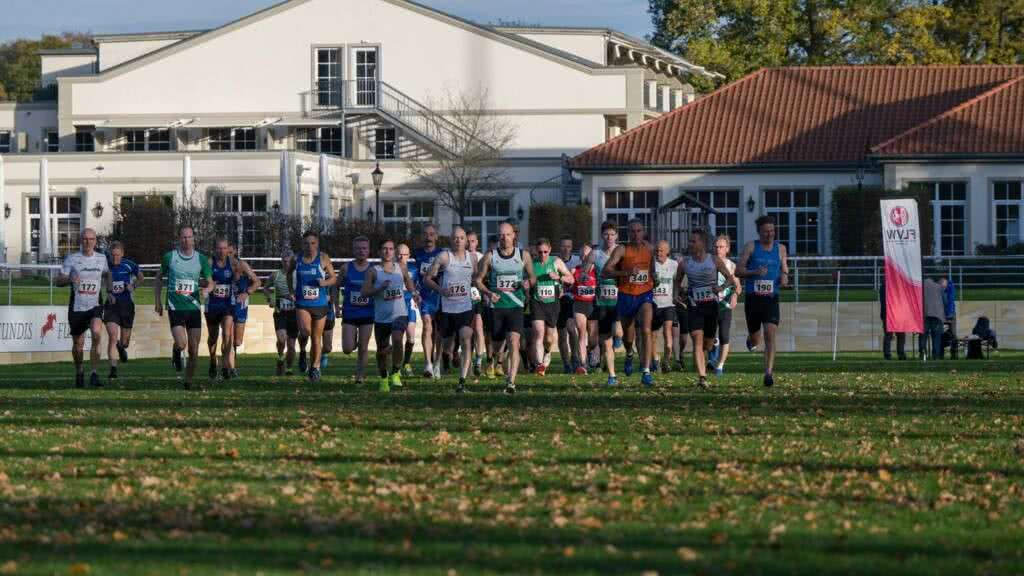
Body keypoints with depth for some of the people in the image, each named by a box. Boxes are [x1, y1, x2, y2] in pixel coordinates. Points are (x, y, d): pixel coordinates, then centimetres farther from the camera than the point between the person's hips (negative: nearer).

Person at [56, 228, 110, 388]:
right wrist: (70, 279, -24)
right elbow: (58, 281, -5)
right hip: (76, 307, 0)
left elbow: (107, 274, 26)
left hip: (95, 305, 0)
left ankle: (94, 375, -21)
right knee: (78, 344, 8)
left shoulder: (101, 258, 5)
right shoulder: (72, 258, -3)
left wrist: (108, 291, 15)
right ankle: (79, 372, 37)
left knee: (96, 334, -25)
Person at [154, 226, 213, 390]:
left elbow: (210, 282, 9)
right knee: (181, 344, -19)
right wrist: (157, 301, 6)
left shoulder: (201, 259, 3)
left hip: (194, 308, 2)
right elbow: (159, 278, 13)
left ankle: (188, 382, 15)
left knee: (194, 350, 0)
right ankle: (176, 352, 19)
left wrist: (207, 290, -15)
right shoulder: (169, 257, 0)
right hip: (175, 308, -2)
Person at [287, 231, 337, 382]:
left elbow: (334, 278, 0)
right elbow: (290, 273, 22)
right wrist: (291, 289, 11)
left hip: (320, 303, 0)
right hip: (302, 303, 0)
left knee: (316, 338, 7)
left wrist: (325, 282, -20)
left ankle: (315, 366, 22)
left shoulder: (323, 259, -4)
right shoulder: (296, 260, 2)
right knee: (305, 331, -22)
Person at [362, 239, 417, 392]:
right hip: (381, 317, 0)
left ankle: (395, 372, -10)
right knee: (381, 350, 9)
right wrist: (381, 288, -21)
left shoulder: (401, 268, 7)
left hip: (399, 314, 0)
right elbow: (364, 292, -10)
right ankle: (383, 379, 32)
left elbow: (411, 288, 24)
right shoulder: (373, 271, -1)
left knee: (397, 339, -27)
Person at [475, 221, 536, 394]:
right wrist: (488, 293, -12)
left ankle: (511, 382, -21)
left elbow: (532, 277, 14)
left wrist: (528, 283, -9)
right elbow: (479, 279, 6)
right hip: (496, 306, 1)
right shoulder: (490, 256, 2)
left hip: (516, 305, -1)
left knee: (514, 342, -17)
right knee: (496, 344, 9)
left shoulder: (523, 255, 4)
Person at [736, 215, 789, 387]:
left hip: (771, 298, 0)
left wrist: (784, 277, -4)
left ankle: (769, 373, -18)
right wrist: (755, 272, -20)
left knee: (770, 336, -16)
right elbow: (738, 271, -3)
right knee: (755, 341, 11)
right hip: (752, 298, 0)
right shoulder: (751, 246, 0)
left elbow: (785, 269, 19)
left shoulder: (780, 248, 7)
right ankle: (751, 340, 50)